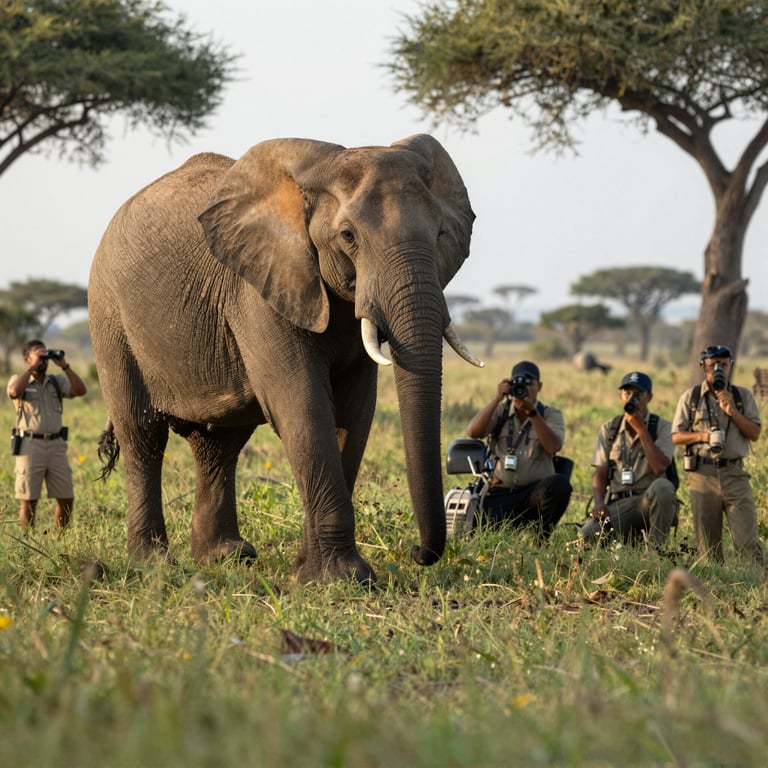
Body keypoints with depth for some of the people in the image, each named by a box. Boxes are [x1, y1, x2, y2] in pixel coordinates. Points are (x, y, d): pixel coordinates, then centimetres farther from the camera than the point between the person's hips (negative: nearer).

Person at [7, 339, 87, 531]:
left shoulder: (57, 382, 14)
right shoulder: (19, 380, 5)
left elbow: (80, 390, -2)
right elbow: (14, 392, -19)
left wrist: (65, 366, -8)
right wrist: (32, 367, -14)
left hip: (56, 445, 4)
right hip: (30, 444, -4)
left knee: (67, 498, 4)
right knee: (29, 501, -2)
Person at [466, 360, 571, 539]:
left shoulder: (551, 415, 7)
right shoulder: (500, 411, 11)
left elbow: (553, 447, -14)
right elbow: (473, 432, -8)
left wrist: (532, 411, -21)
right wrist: (497, 399, -14)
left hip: (536, 493, 0)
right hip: (501, 494, 0)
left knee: (559, 484, -35)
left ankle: (542, 539, -13)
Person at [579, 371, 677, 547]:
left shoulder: (662, 427, 4)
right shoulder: (609, 429, 14)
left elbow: (659, 468, -14)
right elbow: (600, 474, 10)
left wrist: (640, 428, -13)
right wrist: (598, 503, -10)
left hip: (651, 501, -1)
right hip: (618, 503, 1)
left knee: (662, 486, -38)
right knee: (587, 535, -28)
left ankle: (655, 547, -21)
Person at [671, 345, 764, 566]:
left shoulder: (742, 396, 10)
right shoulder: (691, 397, 7)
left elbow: (754, 433, 3)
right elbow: (676, 436, 5)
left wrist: (732, 411, -9)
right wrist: (701, 435, -13)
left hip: (734, 475, 0)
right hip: (703, 475, 0)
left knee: (748, 541, -9)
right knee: (708, 545, 3)